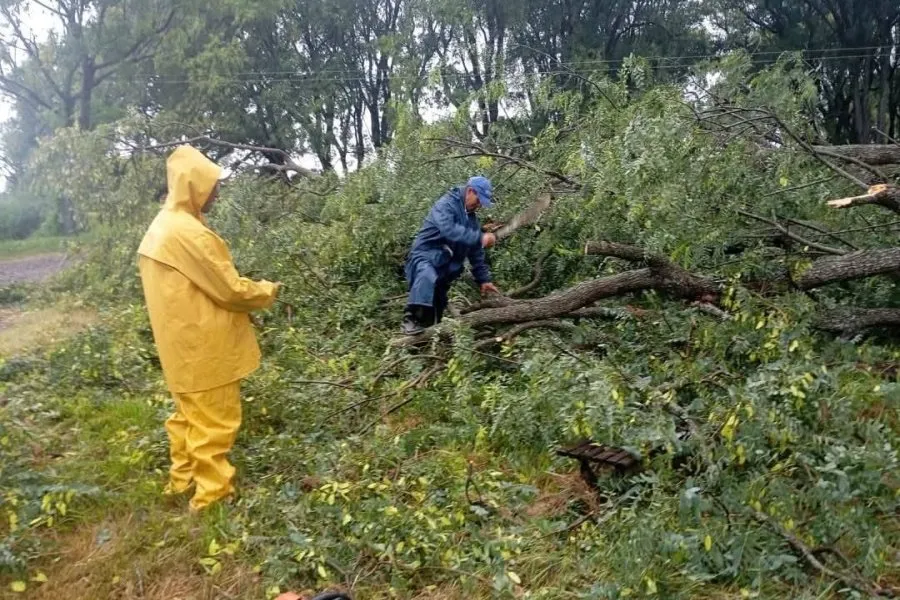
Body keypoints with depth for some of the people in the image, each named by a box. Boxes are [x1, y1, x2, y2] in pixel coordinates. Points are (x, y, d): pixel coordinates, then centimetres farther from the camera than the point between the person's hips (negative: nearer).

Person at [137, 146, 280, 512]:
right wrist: (267, 291, -2)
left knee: (190, 412, 22)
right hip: (202, 345, -10)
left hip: (181, 342, 10)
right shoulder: (189, 233, -23)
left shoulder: (162, 226, 9)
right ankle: (213, 494, 12)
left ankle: (183, 478, 34)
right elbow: (229, 289, -19)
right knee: (213, 420, 2)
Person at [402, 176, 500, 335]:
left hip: (445, 266, 9)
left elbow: (476, 252, 19)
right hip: (425, 256, -9)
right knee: (427, 277, -39)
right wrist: (480, 238, -35)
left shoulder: (472, 218, 16)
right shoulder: (446, 204, -10)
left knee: (438, 305, 9)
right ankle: (410, 319, -38)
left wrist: (483, 279, 14)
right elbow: (449, 229, -31)